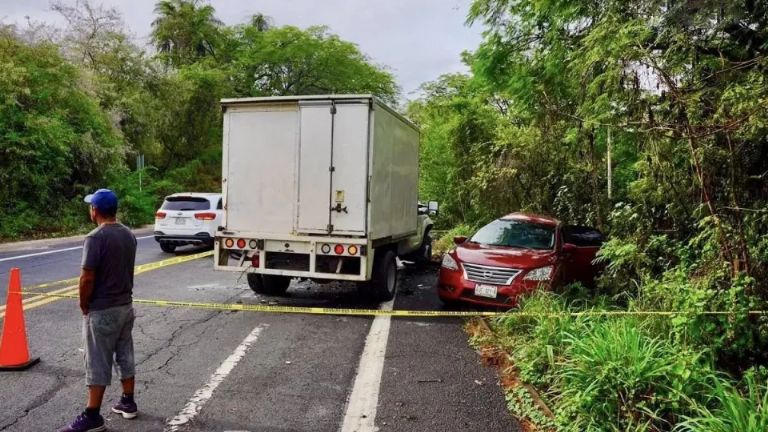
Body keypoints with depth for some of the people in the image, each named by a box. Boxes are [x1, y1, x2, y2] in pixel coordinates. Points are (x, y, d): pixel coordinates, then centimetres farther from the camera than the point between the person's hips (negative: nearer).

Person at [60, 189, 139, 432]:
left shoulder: (96, 238, -19)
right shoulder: (129, 235, 5)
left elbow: (87, 278, -20)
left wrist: (84, 305, -5)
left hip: (102, 311, -7)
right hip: (126, 305, 7)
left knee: (98, 364, 0)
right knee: (125, 357, 16)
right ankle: (128, 403, 27)